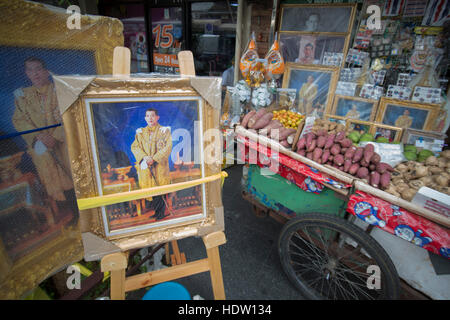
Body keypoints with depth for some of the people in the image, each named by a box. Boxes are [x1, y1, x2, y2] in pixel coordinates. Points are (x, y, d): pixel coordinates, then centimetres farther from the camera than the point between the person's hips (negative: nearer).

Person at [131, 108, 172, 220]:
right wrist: (144, 157, -13)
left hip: (160, 165, -3)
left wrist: (154, 158, -15)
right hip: (145, 166, 3)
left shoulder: (164, 131, 1)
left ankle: (161, 213, 15)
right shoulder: (140, 132, 11)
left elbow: (168, 148, -8)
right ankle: (155, 211, 23)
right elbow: (134, 147, 5)